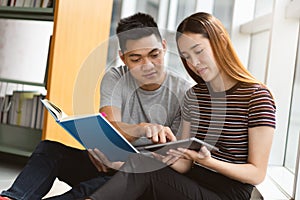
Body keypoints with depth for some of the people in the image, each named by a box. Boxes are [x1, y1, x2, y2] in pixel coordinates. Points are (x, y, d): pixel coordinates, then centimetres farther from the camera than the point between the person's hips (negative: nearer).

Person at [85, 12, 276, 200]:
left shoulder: (257, 96, -8)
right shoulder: (193, 96, 12)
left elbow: (257, 173, -9)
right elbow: (185, 165, 10)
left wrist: (208, 161, -24)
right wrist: (171, 159, -14)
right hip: (193, 184, 5)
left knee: (141, 169, -26)